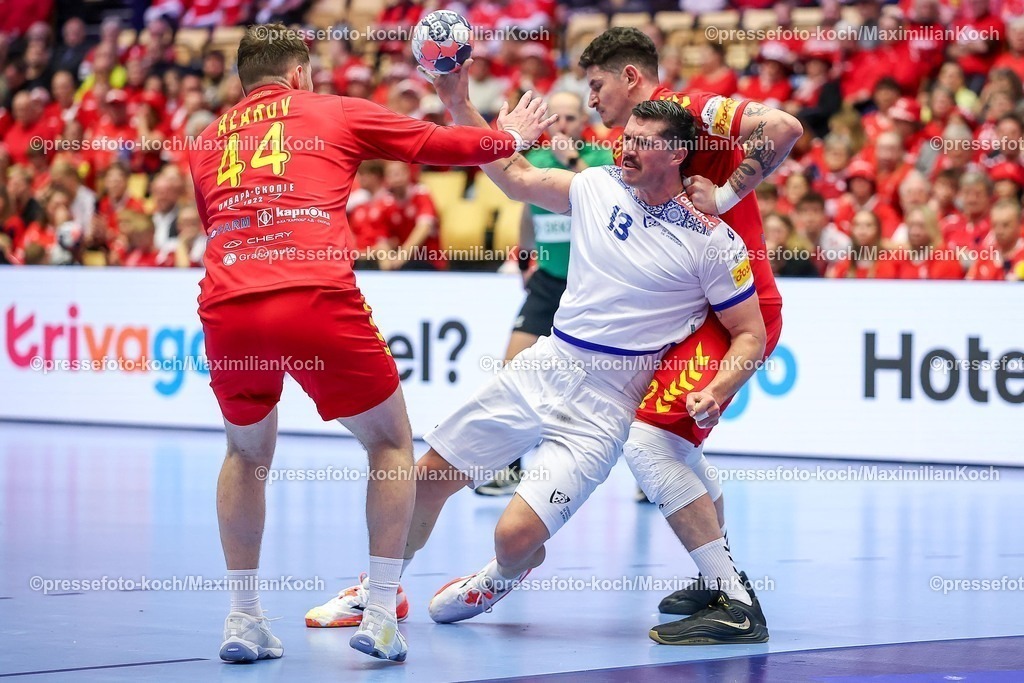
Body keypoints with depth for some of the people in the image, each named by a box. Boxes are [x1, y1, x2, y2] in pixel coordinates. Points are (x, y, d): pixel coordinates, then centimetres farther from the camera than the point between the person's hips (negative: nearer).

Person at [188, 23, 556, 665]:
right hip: (318, 303, -3)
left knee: (248, 453, 28)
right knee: (392, 443, 17)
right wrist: (510, 137, 41)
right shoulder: (332, 112, 17)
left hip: (226, 310, 3)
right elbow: (439, 143, 22)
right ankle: (381, 616, 9)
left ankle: (243, 618, 20)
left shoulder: (207, 143, 25)